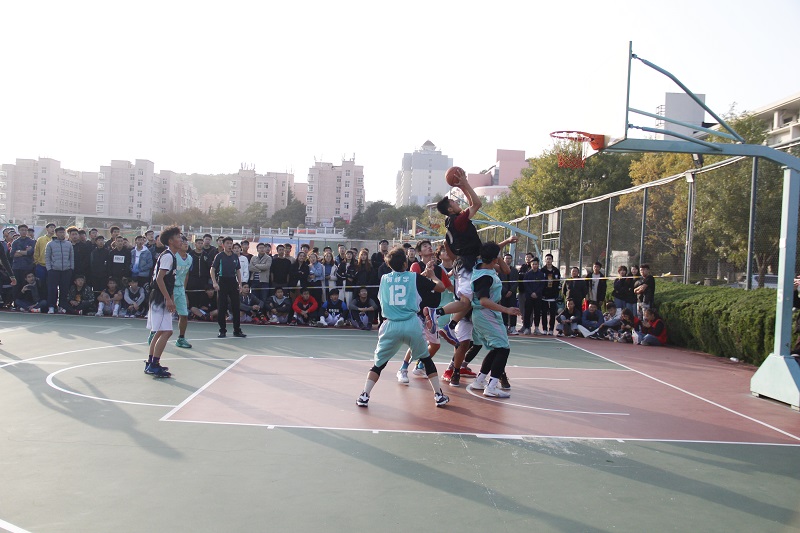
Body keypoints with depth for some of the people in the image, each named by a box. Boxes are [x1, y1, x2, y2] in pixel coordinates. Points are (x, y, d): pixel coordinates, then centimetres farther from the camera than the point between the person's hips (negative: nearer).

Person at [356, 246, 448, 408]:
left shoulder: (384, 279, 10)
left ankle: (365, 395, 1)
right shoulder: (415, 278, 3)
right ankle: (439, 395, 16)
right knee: (427, 359, 18)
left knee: (379, 363, 13)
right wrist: (432, 276, 29)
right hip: (412, 325, -1)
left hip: (391, 326, 1)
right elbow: (440, 287, 8)